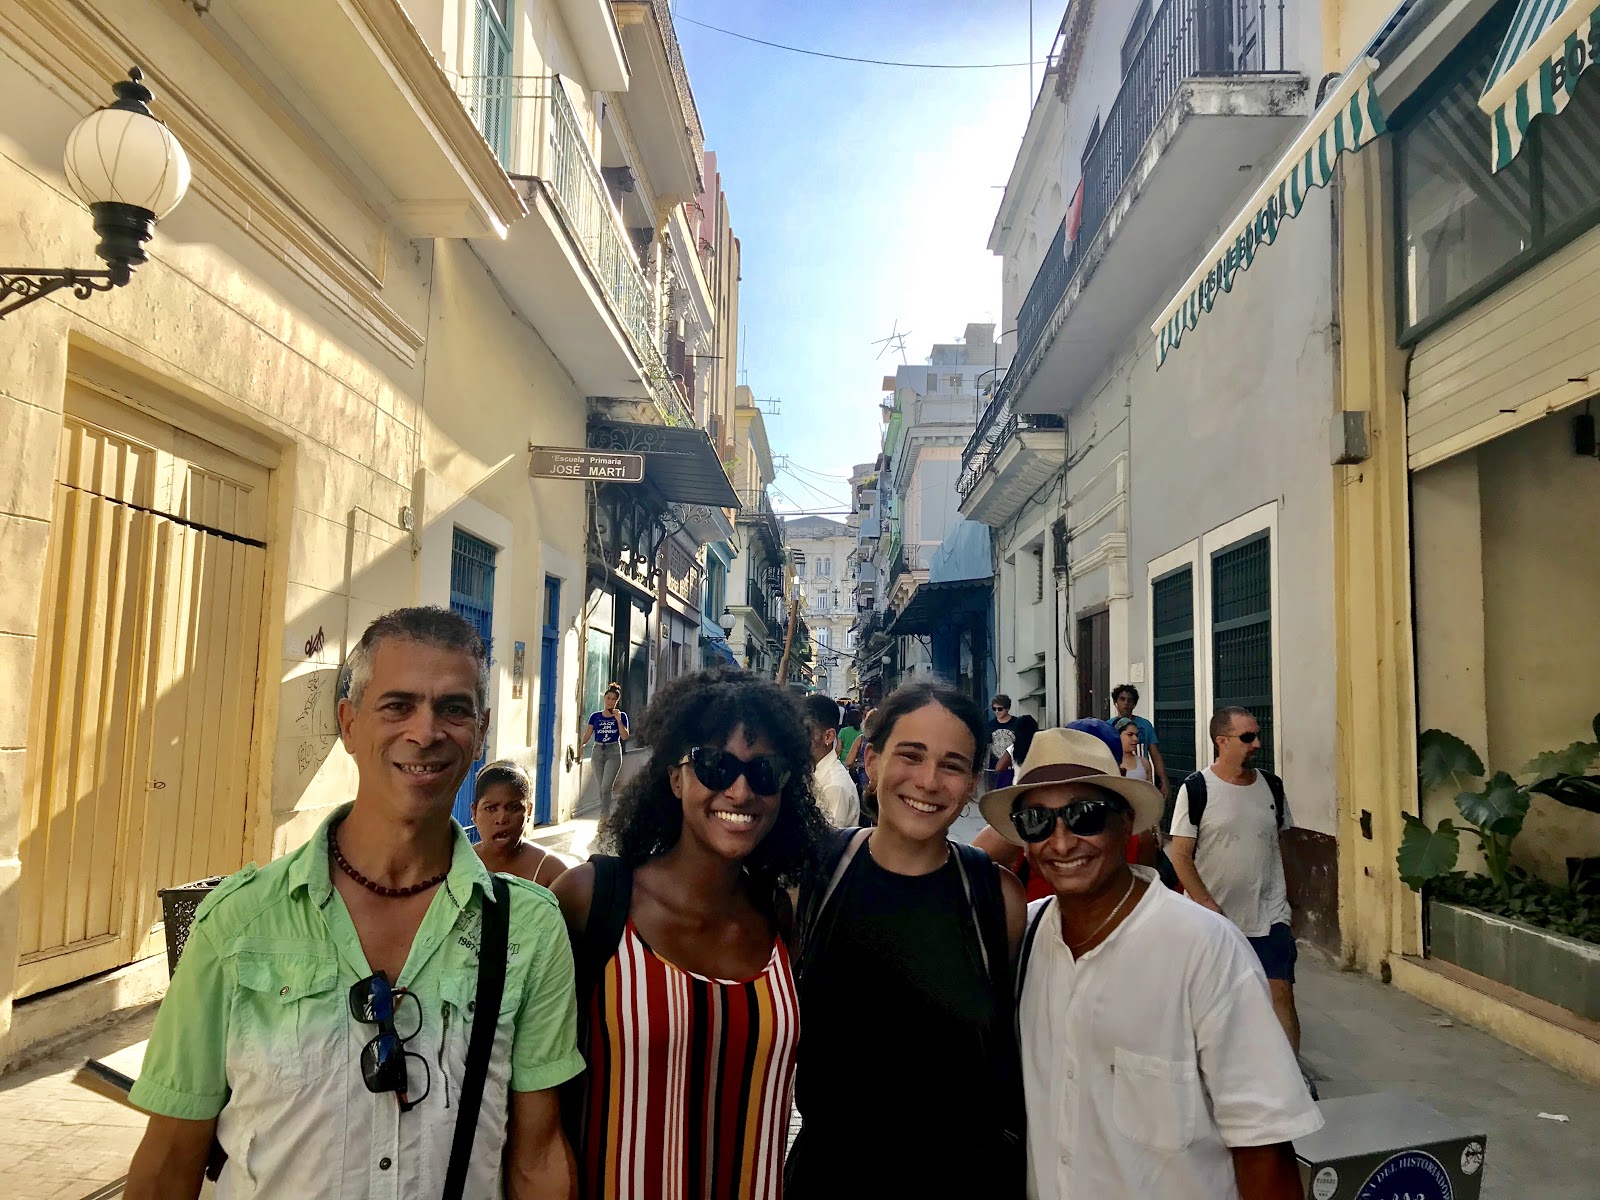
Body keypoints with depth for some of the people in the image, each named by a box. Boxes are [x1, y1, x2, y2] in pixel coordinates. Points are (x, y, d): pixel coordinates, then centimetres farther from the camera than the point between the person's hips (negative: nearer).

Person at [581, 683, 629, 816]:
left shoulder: (621, 716, 2)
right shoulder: (595, 716, 5)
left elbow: (625, 737, -5)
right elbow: (587, 735, 3)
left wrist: (618, 720, -15)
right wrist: (582, 745, -17)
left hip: (613, 752, -3)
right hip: (598, 751, 3)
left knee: (606, 786, -15)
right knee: (602, 788, 8)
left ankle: (604, 816, -15)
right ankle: (604, 816, 18)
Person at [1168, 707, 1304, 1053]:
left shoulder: (1271, 785, 3)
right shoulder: (1196, 789, -11)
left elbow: (1280, 844, 14)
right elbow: (1180, 855, -11)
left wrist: (1283, 897, 11)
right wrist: (1207, 904, -18)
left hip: (1270, 916, 2)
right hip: (1216, 917, -2)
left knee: (1281, 992, -7)